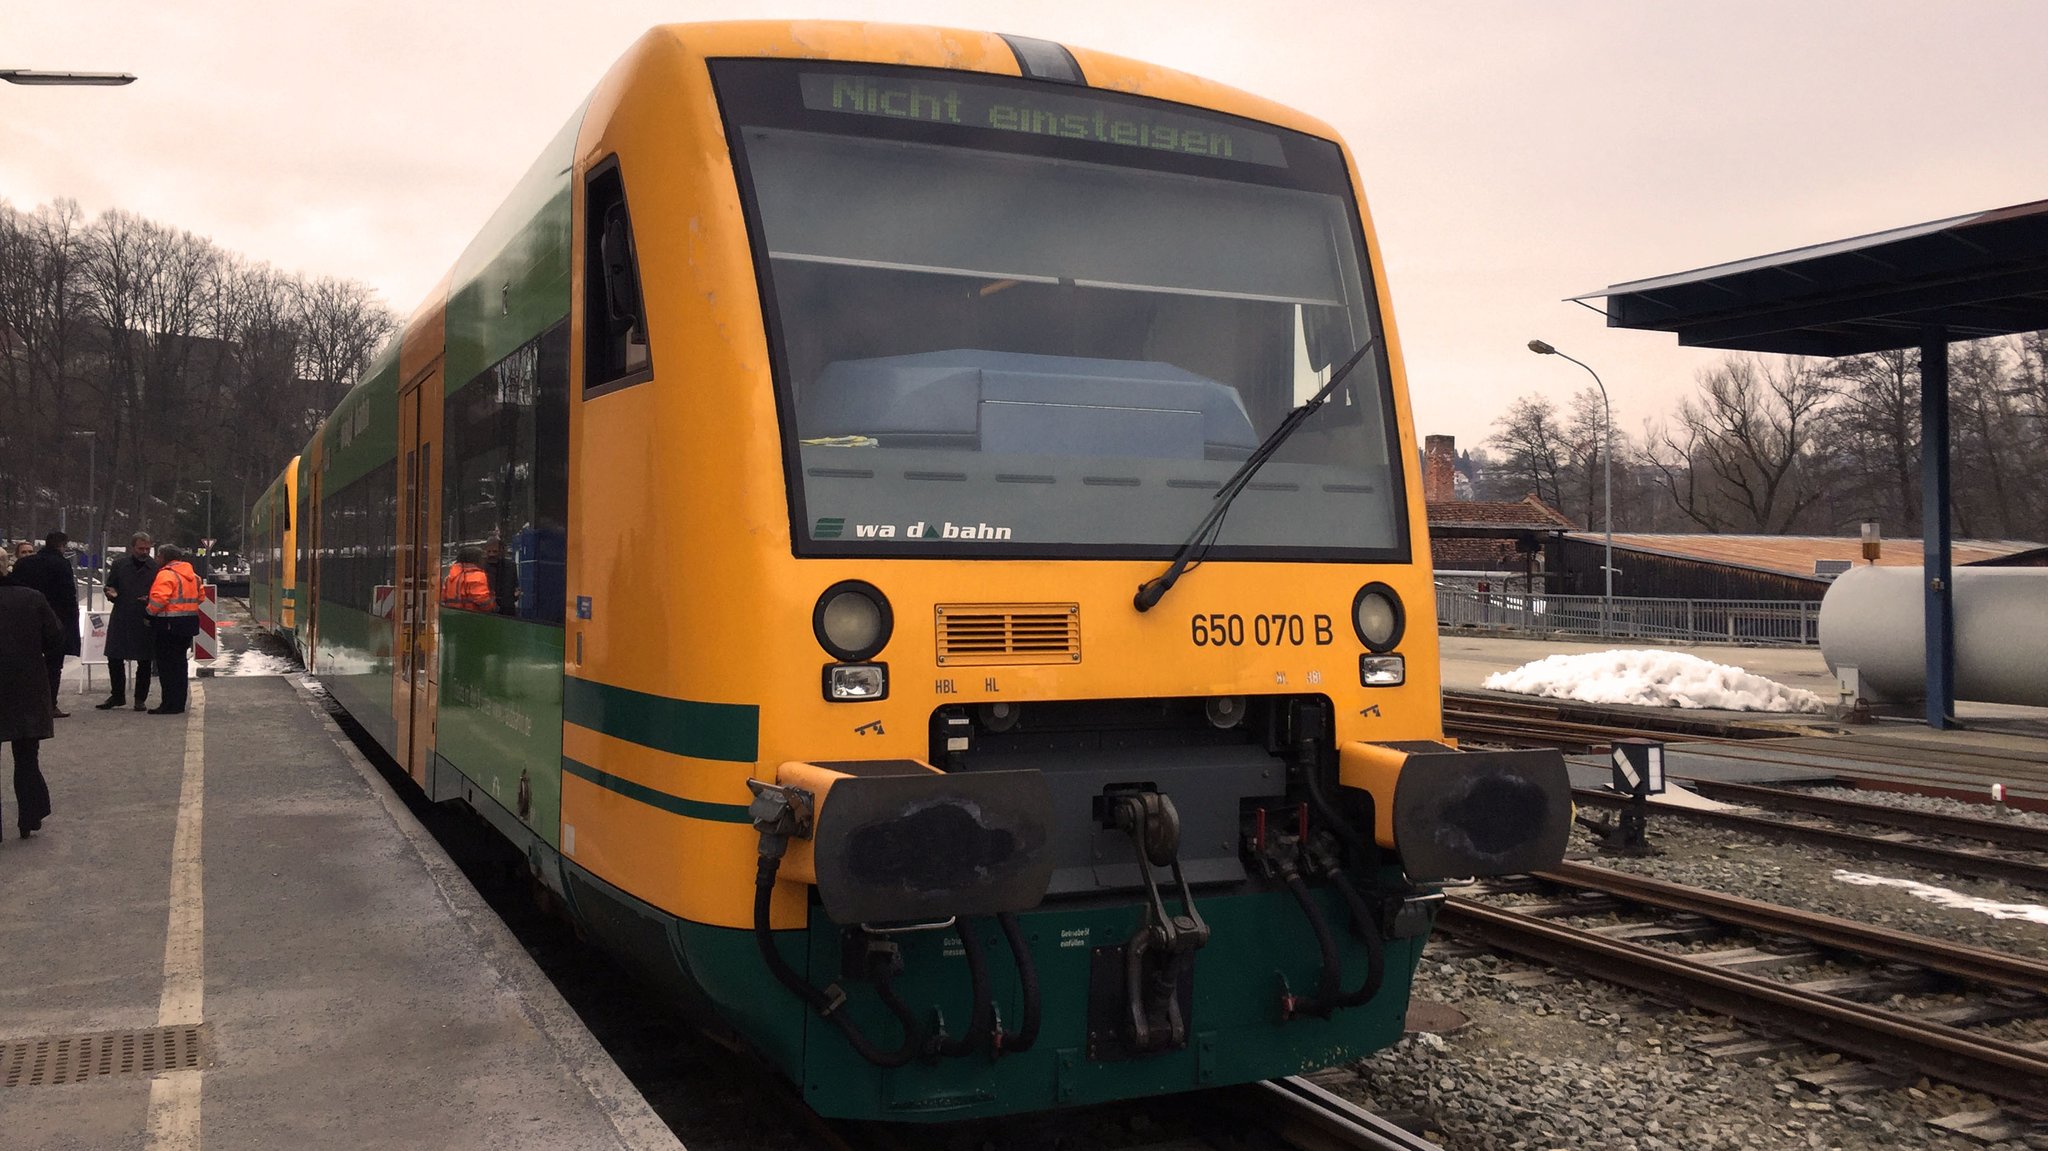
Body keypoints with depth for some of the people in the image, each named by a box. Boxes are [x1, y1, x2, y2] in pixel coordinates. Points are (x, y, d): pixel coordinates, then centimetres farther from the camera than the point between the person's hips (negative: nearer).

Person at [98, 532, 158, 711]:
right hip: (120, 619, 2)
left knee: (144, 662, 4)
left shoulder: (156, 568, 1)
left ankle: (140, 698, 14)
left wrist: (150, 599, -15)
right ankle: (117, 695, 19)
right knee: (114, 659, 4)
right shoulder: (119, 565, 7)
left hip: (145, 621, -2)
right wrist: (111, 594, -7)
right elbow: (109, 587, 15)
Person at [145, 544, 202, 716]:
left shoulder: (166, 575, -14)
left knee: (166, 665, -3)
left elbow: (159, 599, -23)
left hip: (169, 625, -9)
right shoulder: (192, 575, 13)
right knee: (179, 662, 15)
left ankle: (170, 705, -3)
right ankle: (179, 704, 19)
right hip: (189, 623, 9)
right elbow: (200, 597, 18)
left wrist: (150, 612, -7)